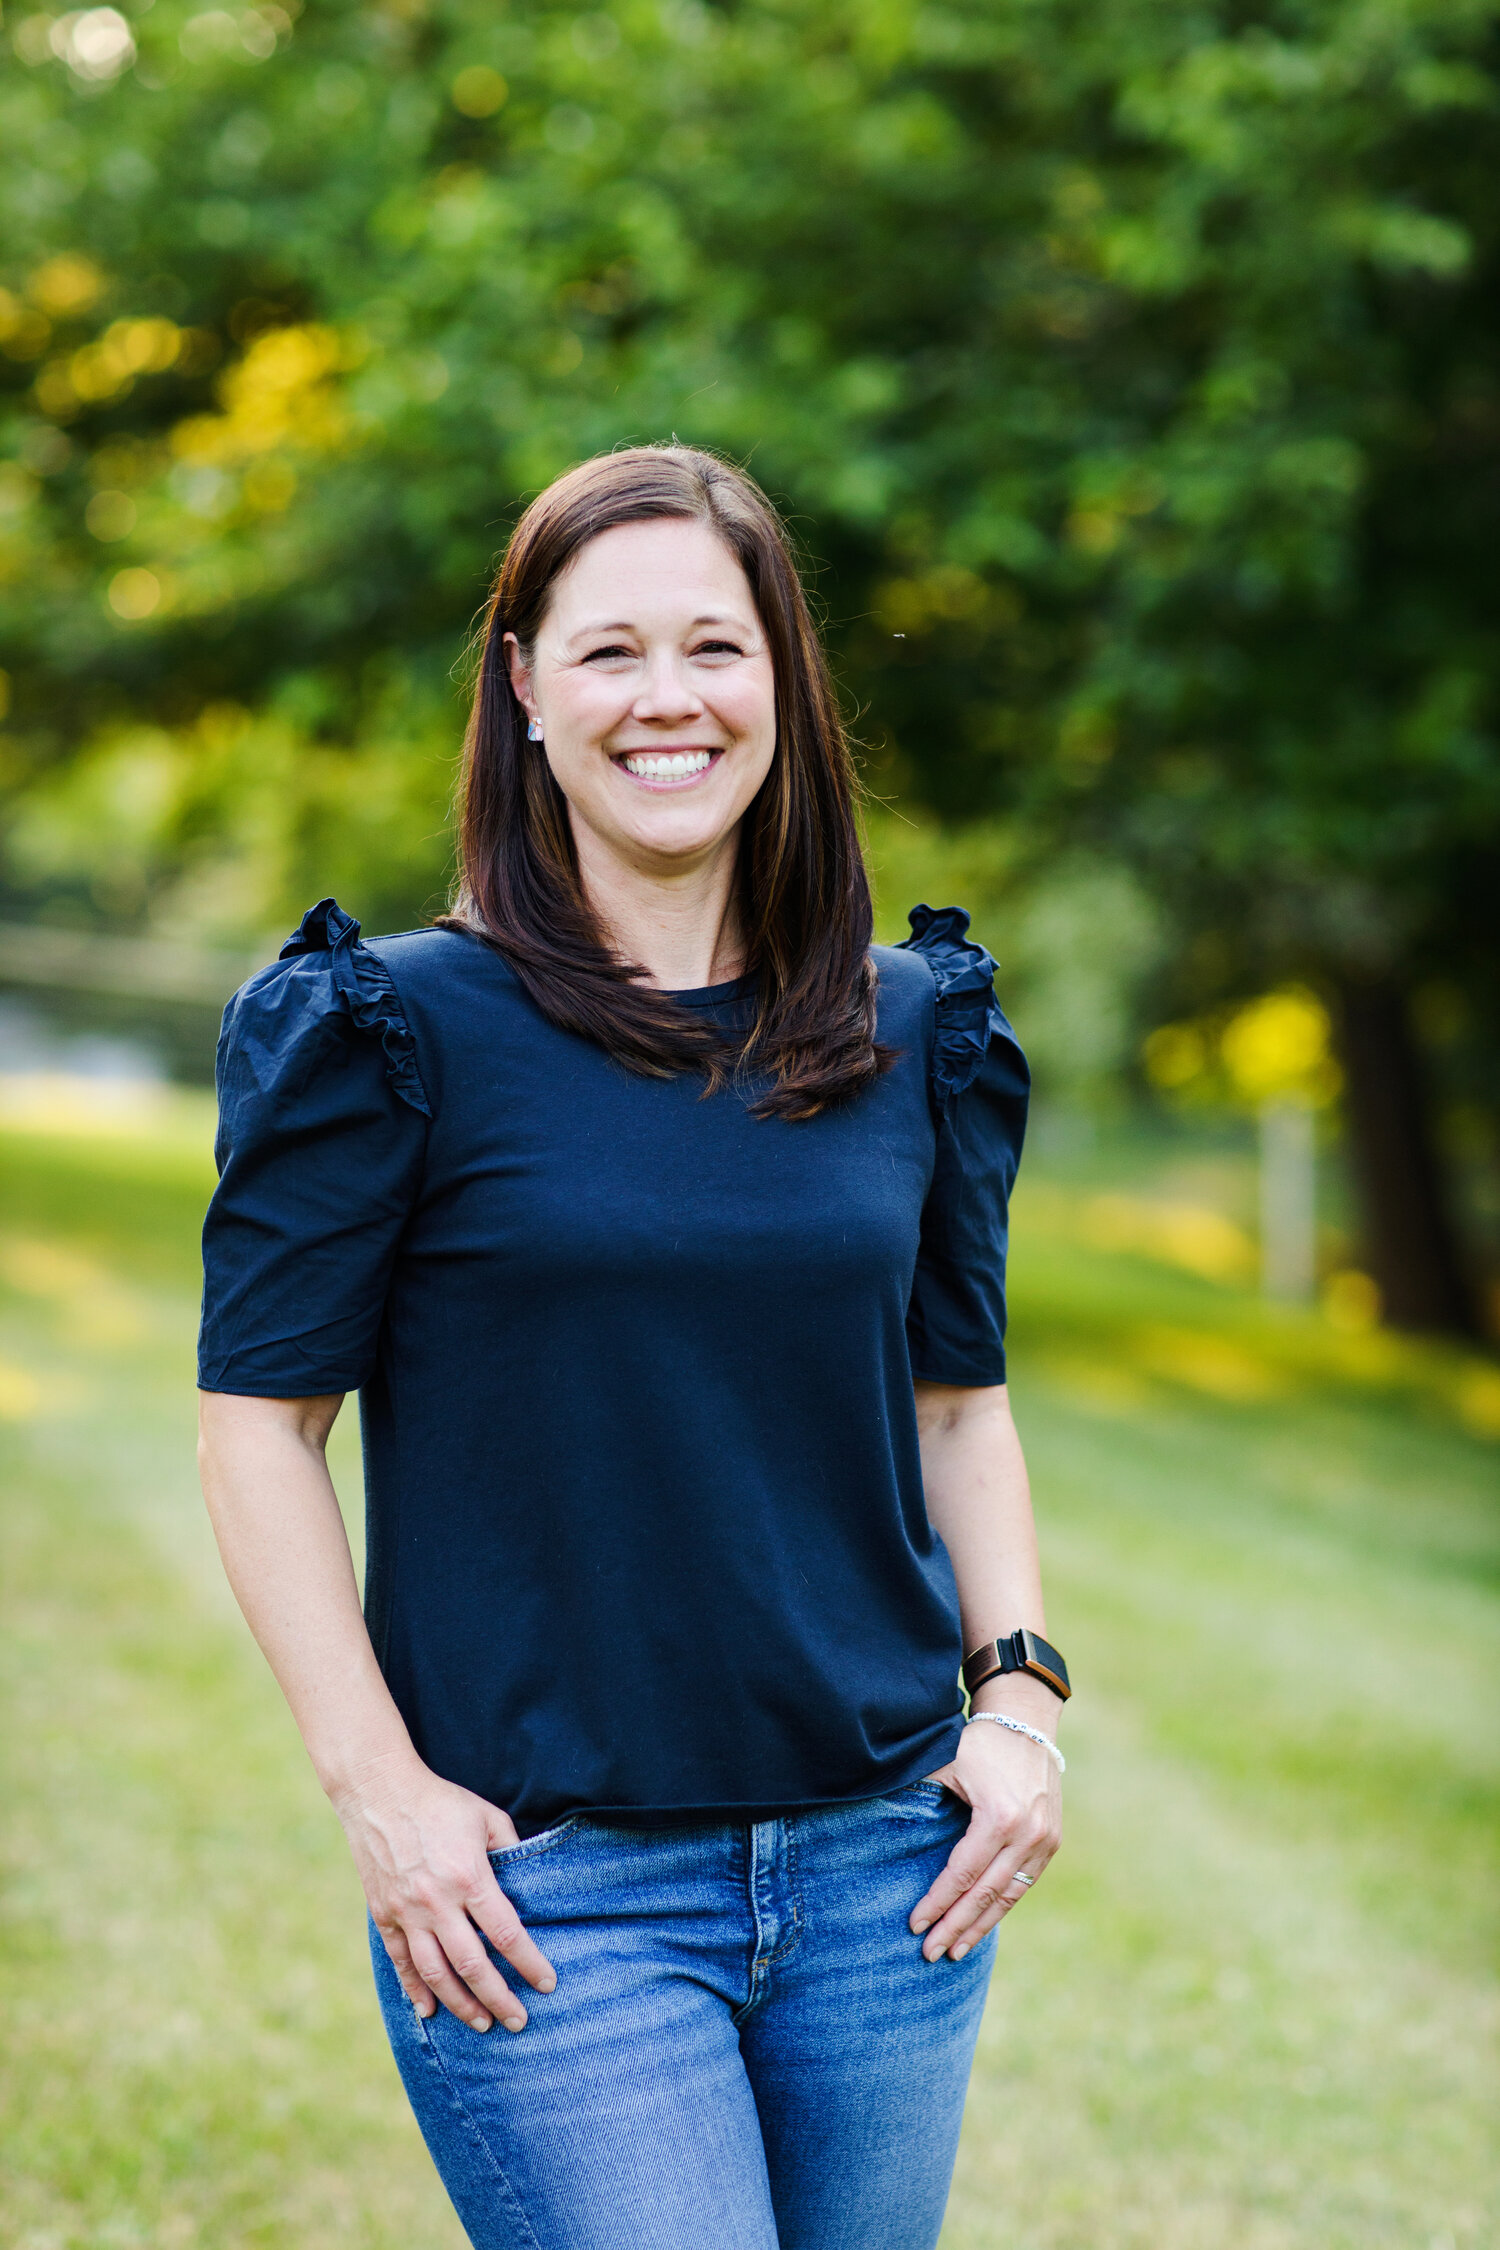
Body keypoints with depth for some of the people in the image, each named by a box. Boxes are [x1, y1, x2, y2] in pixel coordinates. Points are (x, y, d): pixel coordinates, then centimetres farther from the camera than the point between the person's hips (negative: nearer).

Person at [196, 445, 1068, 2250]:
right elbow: (260, 1422, -4)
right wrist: (374, 1786, -11)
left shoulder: (912, 1033, 7)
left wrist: (1019, 1696, 3)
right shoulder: (405, 1033, -5)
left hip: (883, 1864, 5)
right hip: (548, 1884, -4)